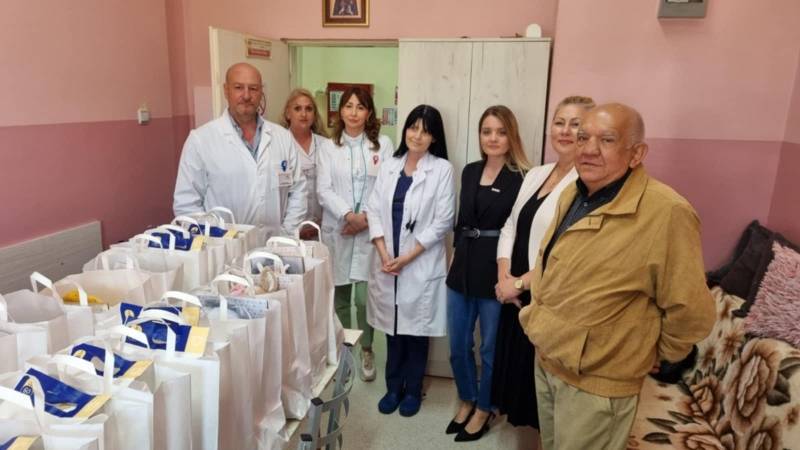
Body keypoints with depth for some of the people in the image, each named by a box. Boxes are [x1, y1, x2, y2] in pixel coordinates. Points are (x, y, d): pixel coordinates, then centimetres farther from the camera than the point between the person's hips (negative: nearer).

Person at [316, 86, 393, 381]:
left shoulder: (383, 144, 3)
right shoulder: (328, 147, 7)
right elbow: (324, 190, -2)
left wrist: (366, 217, -12)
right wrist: (349, 215, -15)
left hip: (370, 231, -1)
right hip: (337, 230, 2)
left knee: (364, 297, -4)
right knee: (339, 296, 7)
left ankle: (366, 351, 20)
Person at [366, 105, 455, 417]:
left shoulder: (442, 169, -5)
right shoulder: (389, 166, 8)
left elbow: (443, 221, -9)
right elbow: (374, 211, 4)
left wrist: (407, 257, -12)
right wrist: (384, 254, -8)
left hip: (421, 265, -3)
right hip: (387, 263, 4)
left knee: (416, 330, 8)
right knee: (393, 328, 13)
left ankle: (412, 390, 27)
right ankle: (393, 388, 30)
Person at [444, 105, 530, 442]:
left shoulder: (522, 179, -11)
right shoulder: (470, 171, 8)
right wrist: (456, 254, 14)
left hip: (495, 273, -5)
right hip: (463, 269, 6)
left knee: (490, 349, 12)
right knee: (458, 347, 16)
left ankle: (483, 409, 34)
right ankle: (466, 401, 39)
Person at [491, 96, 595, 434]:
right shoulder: (535, 174, 9)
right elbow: (510, 226, 10)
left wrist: (521, 281, -15)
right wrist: (504, 275, -4)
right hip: (519, 294, 7)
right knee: (518, 366, 19)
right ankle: (527, 424, 40)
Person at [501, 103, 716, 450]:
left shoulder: (666, 212, -26)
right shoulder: (572, 195, 2)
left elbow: (691, 312, -19)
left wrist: (652, 357, -6)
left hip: (596, 383, -7)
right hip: (546, 360, 7)